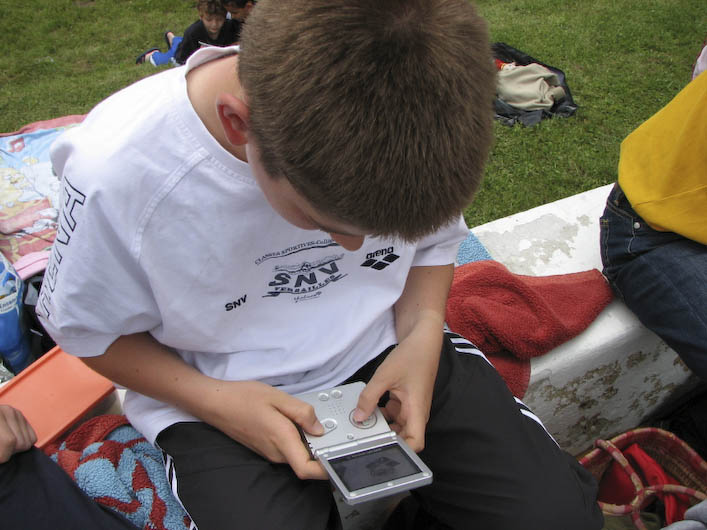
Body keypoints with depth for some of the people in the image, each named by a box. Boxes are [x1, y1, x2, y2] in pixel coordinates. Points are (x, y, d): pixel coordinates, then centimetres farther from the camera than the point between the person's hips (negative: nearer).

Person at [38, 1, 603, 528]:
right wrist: (212, 402, -19)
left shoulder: (404, 124, -16)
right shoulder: (116, 171, -24)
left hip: (388, 354, 2)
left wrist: (423, 335, -12)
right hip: (219, 394, -1)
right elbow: (89, 331, -6)